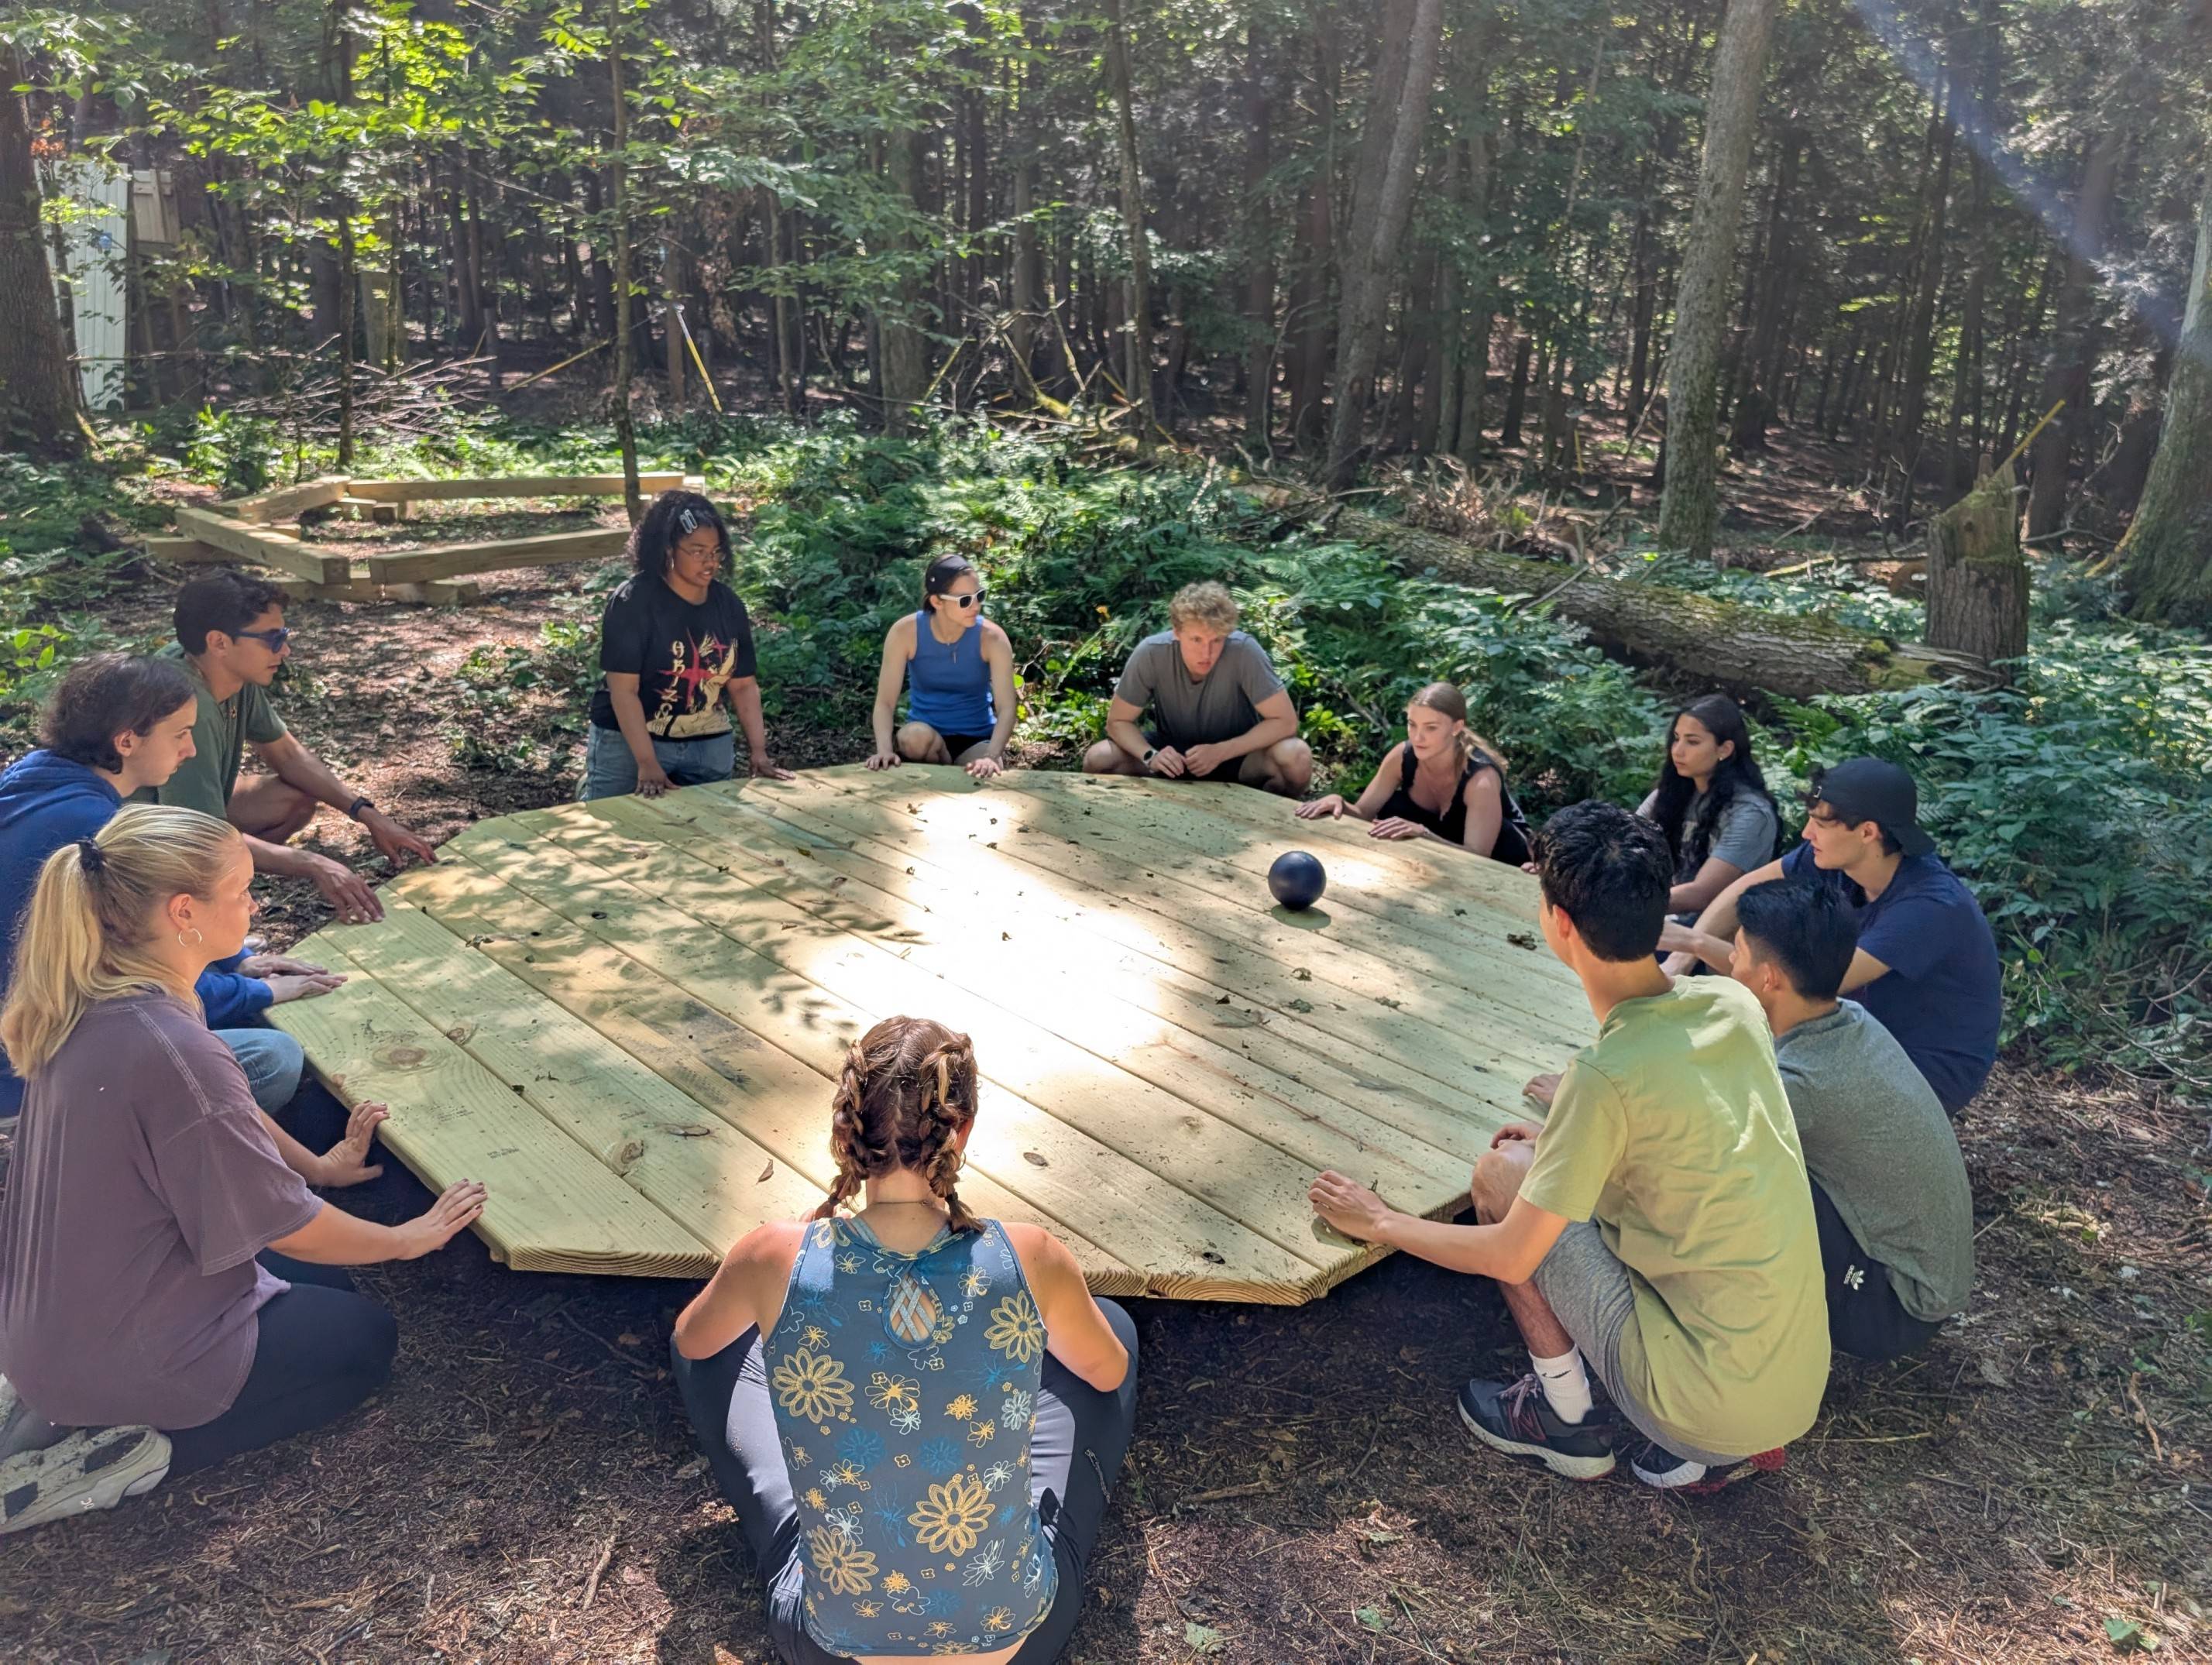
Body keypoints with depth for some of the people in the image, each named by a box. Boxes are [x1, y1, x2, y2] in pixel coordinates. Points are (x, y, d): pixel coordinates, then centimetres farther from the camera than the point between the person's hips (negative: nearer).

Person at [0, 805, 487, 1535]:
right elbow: (284, 1225, -21)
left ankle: (66, 1404, 14)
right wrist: (408, 1239, -5)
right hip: (118, 1352, -8)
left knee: (321, 1280, 25)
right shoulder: (173, 1052, -33)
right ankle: (127, 1451, 1)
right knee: (366, 1338, 13)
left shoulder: (84, 1004, -7)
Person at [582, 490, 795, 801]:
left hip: (710, 748, 5)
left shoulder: (728, 604, 2)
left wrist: (759, 751, -5)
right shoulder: (632, 602, -14)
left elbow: (743, 684, 5)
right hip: (629, 746, -4)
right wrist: (647, 764, -25)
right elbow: (623, 690, -18)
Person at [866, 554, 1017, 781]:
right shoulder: (906, 632, -15)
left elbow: (1006, 708, -21)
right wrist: (885, 749, -33)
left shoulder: (991, 637, -16)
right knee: (916, 736, -34)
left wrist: (992, 756, -39)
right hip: (924, 733, 2)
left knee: (982, 776, -34)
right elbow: (885, 702, -15)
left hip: (976, 739, -1)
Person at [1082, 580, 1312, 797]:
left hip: (1237, 752, -1)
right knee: (1097, 761, -22)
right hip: (1174, 751, 2)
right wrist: (1150, 756, -32)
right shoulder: (1151, 653, -23)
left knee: (1297, 759, -31)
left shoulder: (1244, 651, -28)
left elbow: (1285, 721, -23)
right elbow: (1118, 721, -12)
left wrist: (1221, 752, -32)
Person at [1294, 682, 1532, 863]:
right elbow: (1364, 813, -15)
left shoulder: (1481, 777, -36)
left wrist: (1422, 833, -55)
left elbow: (1477, 857, -42)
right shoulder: (1403, 755, -22)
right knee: (1392, 809, -22)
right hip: (1440, 833, 4)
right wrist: (1338, 802, -37)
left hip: (1499, 850, -3)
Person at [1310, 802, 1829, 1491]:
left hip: (1711, 1393, -7)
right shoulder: (1733, 1004, -3)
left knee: (1503, 1171, -1)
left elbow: (1508, 1258, -14)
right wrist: (1569, 1140, 21)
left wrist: (1378, 1221, -1)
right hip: (1801, 1385, 7)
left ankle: (1567, 1421, 13)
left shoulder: (1606, 1077, -23)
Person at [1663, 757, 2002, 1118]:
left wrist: (1696, 942, -39)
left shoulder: (1932, 906, -32)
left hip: (1935, 1069, -7)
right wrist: (1680, 958, -17)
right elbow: (1747, 889, -2)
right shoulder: (1842, 856, -13)